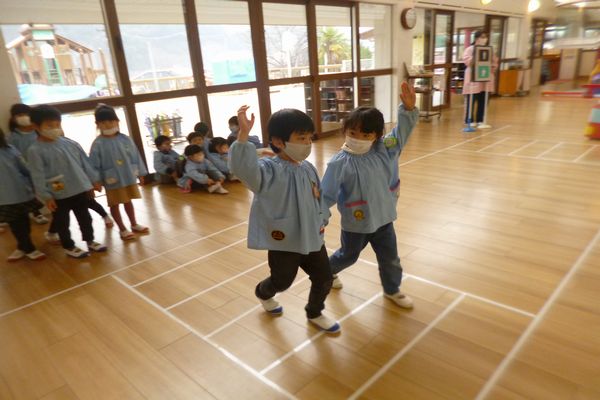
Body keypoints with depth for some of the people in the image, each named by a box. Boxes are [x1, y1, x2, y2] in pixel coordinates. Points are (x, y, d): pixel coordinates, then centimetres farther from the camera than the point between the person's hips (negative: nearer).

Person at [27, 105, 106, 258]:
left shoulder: (70, 143, 2)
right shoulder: (35, 150, -11)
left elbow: (85, 162, 9)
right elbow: (38, 176, -11)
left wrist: (94, 179, 9)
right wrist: (46, 196, -12)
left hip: (80, 189, 4)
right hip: (58, 195, -4)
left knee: (85, 217, 16)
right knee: (62, 222, 11)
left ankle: (90, 241, 32)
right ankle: (69, 247, 27)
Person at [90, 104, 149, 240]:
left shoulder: (125, 139, -4)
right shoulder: (98, 144, -13)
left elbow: (135, 156, 2)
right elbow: (94, 164, -11)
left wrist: (140, 173, 4)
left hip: (129, 177, 3)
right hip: (112, 180, -3)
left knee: (128, 201, 19)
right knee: (114, 204, 10)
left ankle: (134, 224, 34)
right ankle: (122, 229, 23)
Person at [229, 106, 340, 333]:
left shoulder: (307, 168, 2)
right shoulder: (269, 170, -22)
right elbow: (243, 168, -43)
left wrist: (322, 220, 6)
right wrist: (243, 134, -52)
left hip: (312, 238, 6)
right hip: (283, 241, -6)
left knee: (324, 279, 13)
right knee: (282, 281, 16)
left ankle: (315, 313, 43)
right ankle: (263, 293, 54)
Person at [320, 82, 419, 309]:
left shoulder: (383, 150, -9)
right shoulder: (340, 162, -23)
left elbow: (402, 132, -4)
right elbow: (327, 194, -21)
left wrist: (408, 109, -20)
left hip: (383, 218, 4)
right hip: (355, 223, -4)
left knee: (390, 258, 17)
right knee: (348, 255, 22)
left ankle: (392, 290, 43)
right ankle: (328, 271, 54)